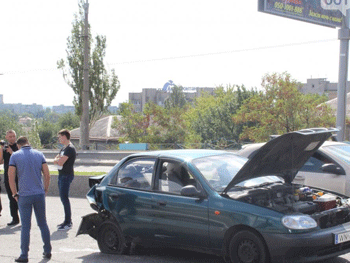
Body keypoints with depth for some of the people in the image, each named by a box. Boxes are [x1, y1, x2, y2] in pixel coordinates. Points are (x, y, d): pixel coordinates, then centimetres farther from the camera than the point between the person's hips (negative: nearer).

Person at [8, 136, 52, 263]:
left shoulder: (15, 156, -2)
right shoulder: (39, 154, 6)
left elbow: (11, 177, -7)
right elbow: (47, 175, 3)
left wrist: (15, 194, 3)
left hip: (24, 195, -3)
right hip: (39, 194, 3)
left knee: (25, 226, 1)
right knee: (43, 224, 13)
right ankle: (47, 251, 20)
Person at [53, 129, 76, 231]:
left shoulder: (70, 148, -15)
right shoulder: (64, 148, 18)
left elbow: (61, 162, -22)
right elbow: (55, 160, 17)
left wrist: (58, 160, -1)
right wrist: (58, 160, -5)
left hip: (66, 176, -10)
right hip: (62, 175, 10)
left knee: (64, 197, -10)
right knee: (63, 198, 13)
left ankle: (68, 223, -7)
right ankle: (67, 221, 20)